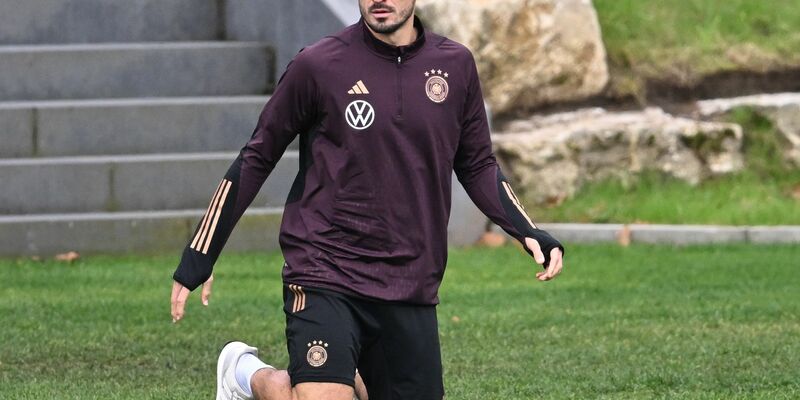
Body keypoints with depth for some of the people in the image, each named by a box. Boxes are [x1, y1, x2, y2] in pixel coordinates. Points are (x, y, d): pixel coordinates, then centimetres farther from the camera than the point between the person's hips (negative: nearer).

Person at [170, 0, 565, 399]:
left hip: (410, 291, 4)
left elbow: (477, 167, 18)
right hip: (323, 278, -4)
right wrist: (199, 258, 5)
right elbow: (257, 157, 5)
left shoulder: (455, 66, 6)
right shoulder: (317, 66, -5)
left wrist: (530, 234, 3)